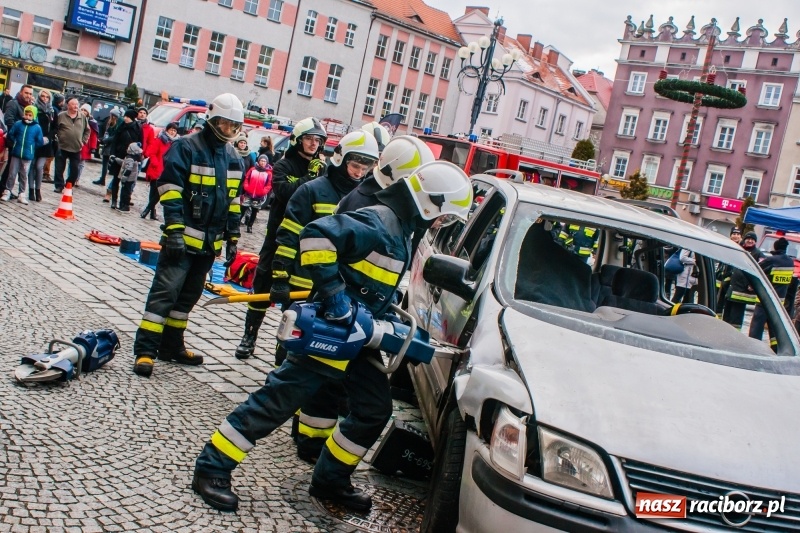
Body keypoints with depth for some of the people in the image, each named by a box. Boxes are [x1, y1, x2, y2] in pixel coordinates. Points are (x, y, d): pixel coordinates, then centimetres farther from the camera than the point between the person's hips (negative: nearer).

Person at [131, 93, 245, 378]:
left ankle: (171, 345, 23)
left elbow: (234, 201, 18)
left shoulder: (234, 158, 13)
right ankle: (145, 350, -6)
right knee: (165, 292, -9)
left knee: (189, 295, 13)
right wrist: (175, 230, -20)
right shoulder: (186, 147, -8)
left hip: (210, 242, 7)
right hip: (182, 237, -7)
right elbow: (171, 190, -13)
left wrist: (232, 238, 15)